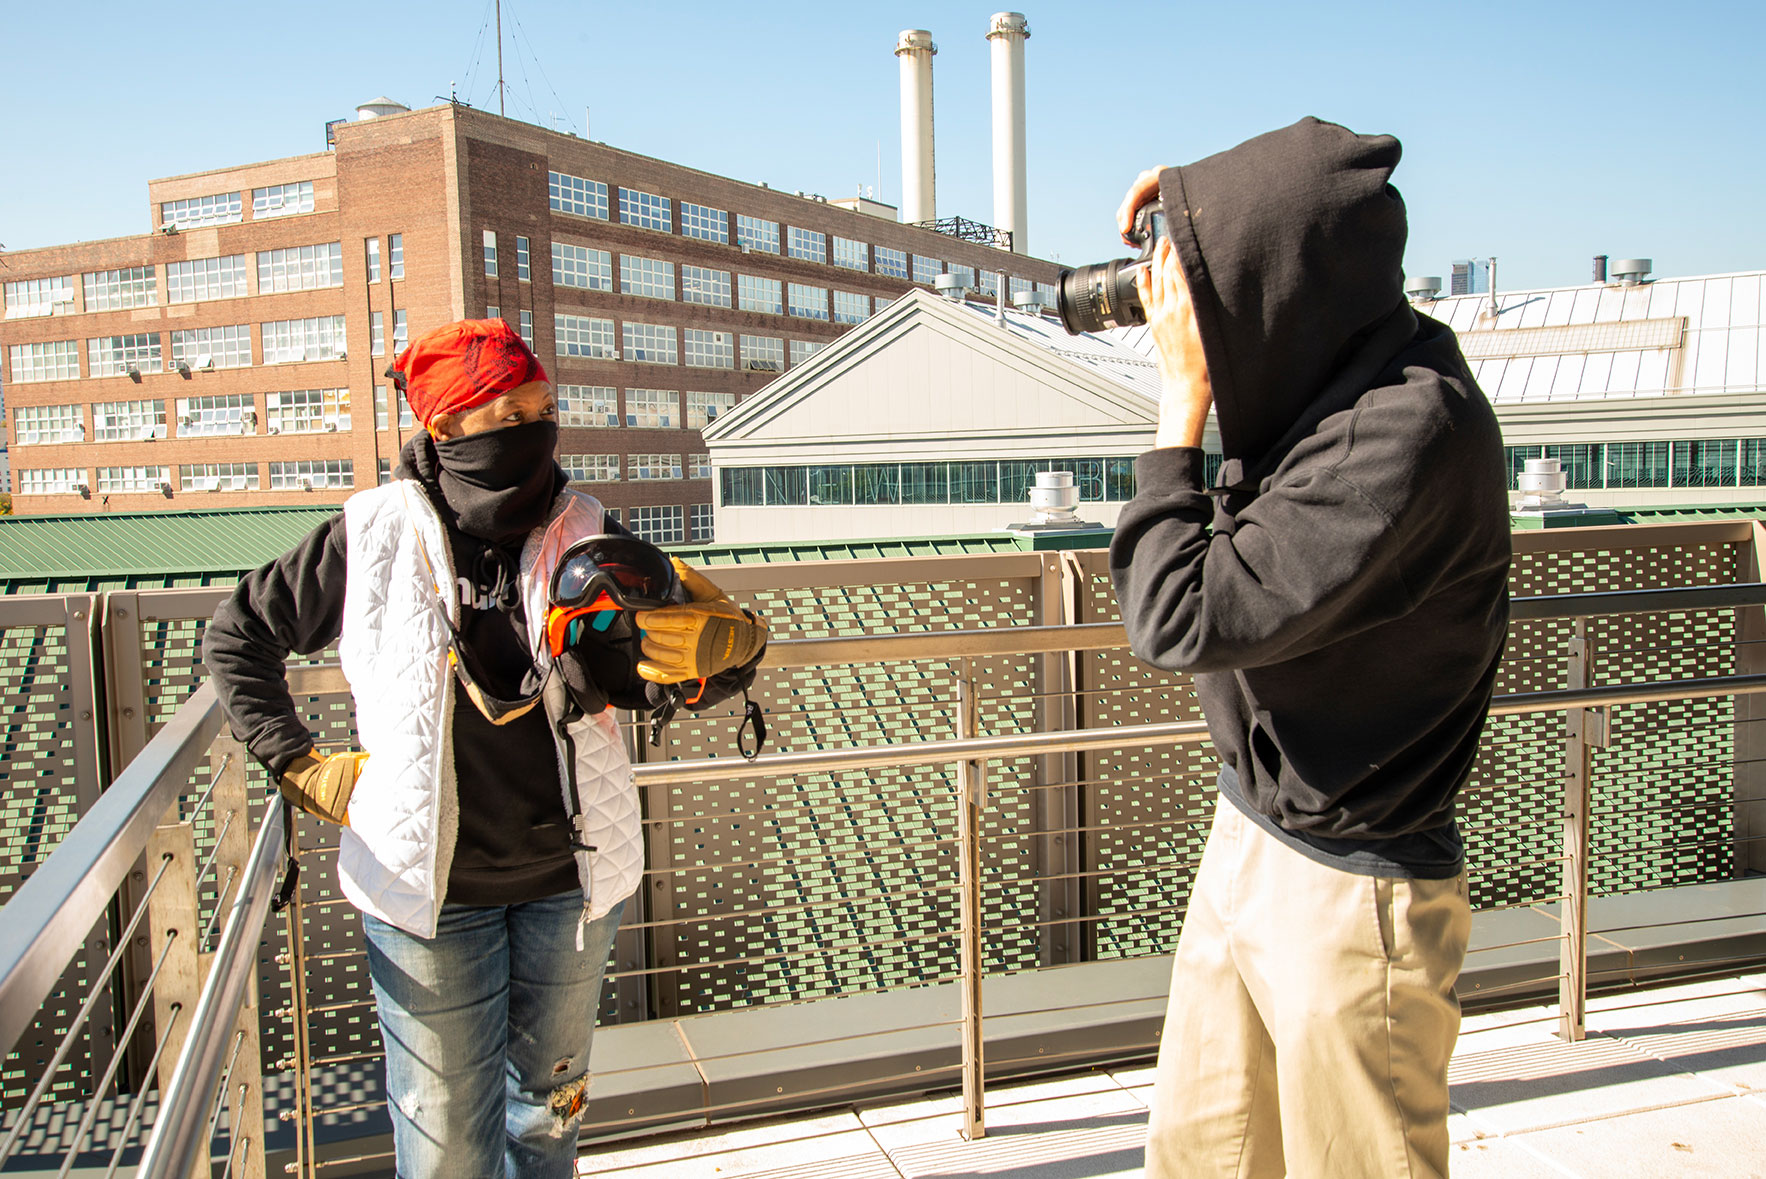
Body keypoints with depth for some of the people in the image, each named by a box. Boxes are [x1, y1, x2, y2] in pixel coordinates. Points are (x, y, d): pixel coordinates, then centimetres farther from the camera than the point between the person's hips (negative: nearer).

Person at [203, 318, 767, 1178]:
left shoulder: (586, 535, -4)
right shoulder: (375, 535, -8)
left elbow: (728, 660, -5)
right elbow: (237, 635, 7)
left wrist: (717, 642, -28)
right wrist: (299, 766, 0)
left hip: (571, 881, 2)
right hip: (428, 890, -2)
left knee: (548, 1109, 22)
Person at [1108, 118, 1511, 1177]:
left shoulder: (1413, 427, -28)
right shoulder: (1344, 368, -2)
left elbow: (1182, 620, -27)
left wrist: (1185, 395, -17)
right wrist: (1201, 212, 2)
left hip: (1348, 892, -8)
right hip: (1250, 837, 8)